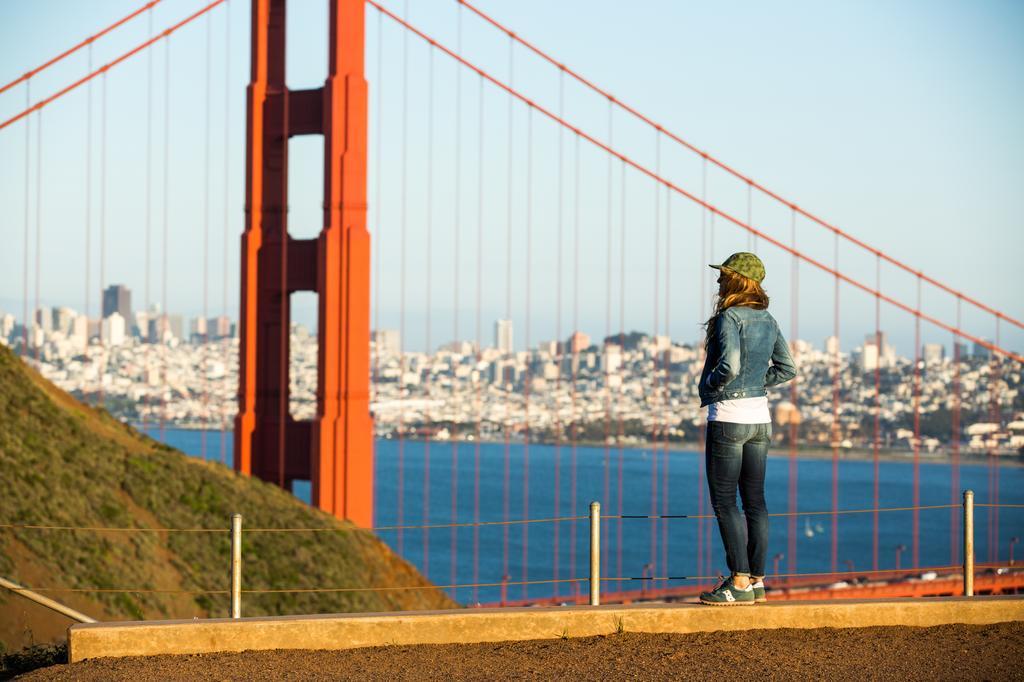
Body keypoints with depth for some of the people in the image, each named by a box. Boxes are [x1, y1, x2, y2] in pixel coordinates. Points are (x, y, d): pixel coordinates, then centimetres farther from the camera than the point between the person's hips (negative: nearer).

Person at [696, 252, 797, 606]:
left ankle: (740, 582, -8)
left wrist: (708, 386, -8)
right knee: (754, 499, 9)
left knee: (724, 501, -4)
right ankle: (756, 580, 12)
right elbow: (787, 368, 14)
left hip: (728, 417, -8)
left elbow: (729, 366, -26)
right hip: (760, 417, 8)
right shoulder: (767, 320, 9)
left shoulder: (729, 318, -14)